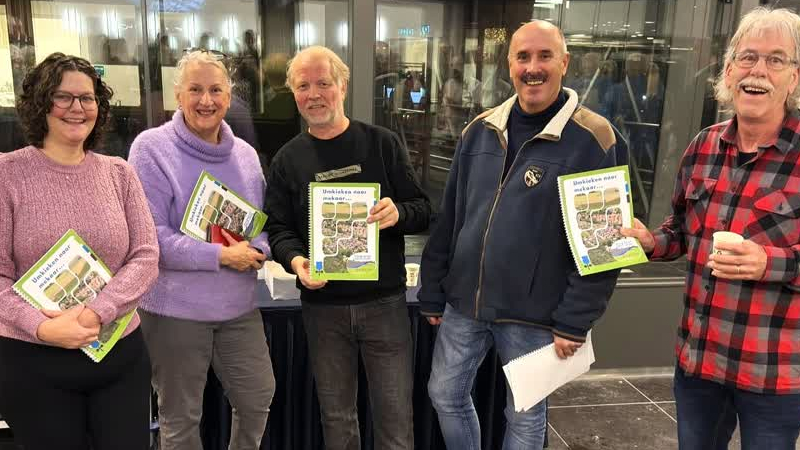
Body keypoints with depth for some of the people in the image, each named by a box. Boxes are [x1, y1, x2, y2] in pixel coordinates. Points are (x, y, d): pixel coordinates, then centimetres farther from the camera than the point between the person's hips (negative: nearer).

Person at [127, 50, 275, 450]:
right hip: (175, 307, -5)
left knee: (258, 397, 16)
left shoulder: (245, 153, 6)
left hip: (238, 305, 5)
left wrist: (257, 250, -12)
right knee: (181, 417, 12)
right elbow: (149, 235, -18)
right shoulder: (152, 147, -12)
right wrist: (222, 256, -21)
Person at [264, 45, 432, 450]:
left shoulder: (382, 143, 0)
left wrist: (398, 213, -22)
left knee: (395, 414, 7)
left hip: (384, 300, -1)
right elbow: (278, 229, 5)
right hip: (322, 306, 2)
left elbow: (423, 211, 1)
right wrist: (296, 261, -16)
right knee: (336, 416, 16)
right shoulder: (288, 159, 5)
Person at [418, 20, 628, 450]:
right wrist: (432, 293, 8)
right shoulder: (479, 131, 3)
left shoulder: (593, 139, -12)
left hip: (533, 314, -4)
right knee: (445, 395, 17)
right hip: (463, 302, 5)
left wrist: (574, 322, -14)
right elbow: (448, 218, 7)